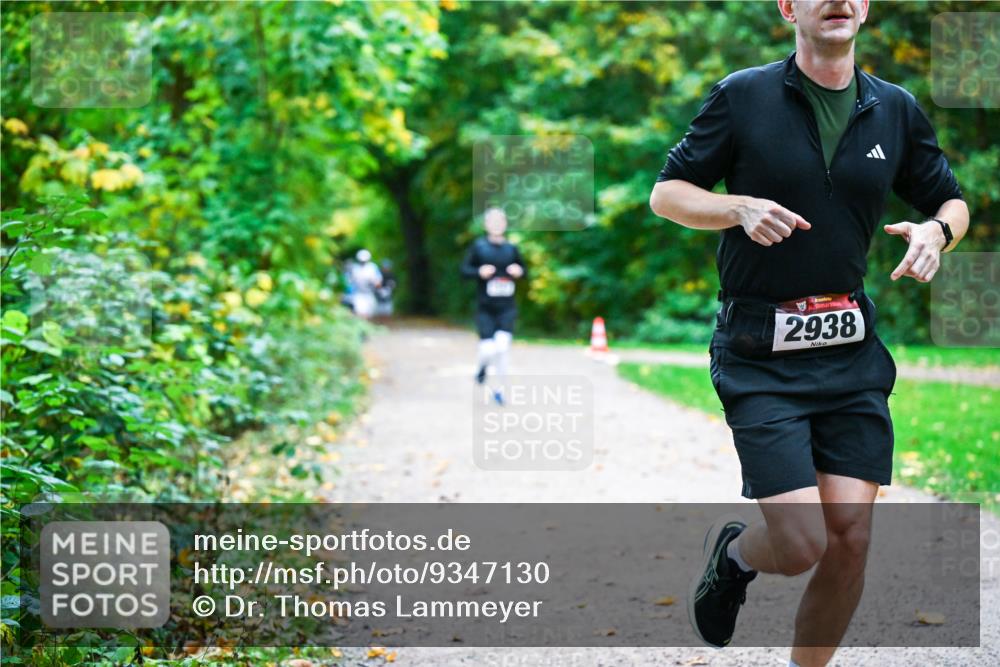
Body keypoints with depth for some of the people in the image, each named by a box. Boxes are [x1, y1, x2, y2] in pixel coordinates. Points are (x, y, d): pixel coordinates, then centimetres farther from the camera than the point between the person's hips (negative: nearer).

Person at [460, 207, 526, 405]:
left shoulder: (511, 248, 6)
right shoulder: (479, 246, -1)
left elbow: (522, 269, 18)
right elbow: (465, 270, -1)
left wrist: (519, 272, -5)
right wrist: (479, 272, -20)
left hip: (506, 308, 2)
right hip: (485, 307, -1)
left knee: (503, 346, -13)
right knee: (489, 350, -11)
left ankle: (498, 388, 8)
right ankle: (483, 365, 29)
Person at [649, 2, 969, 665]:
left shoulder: (897, 110, 8)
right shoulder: (743, 96, -3)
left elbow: (952, 201, 20)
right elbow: (667, 193, 2)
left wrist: (936, 230, -4)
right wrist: (741, 207, -16)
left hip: (853, 354, 4)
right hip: (760, 357, -4)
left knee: (851, 540, -1)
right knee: (800, 545, -11)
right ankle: (732, 552, 25)